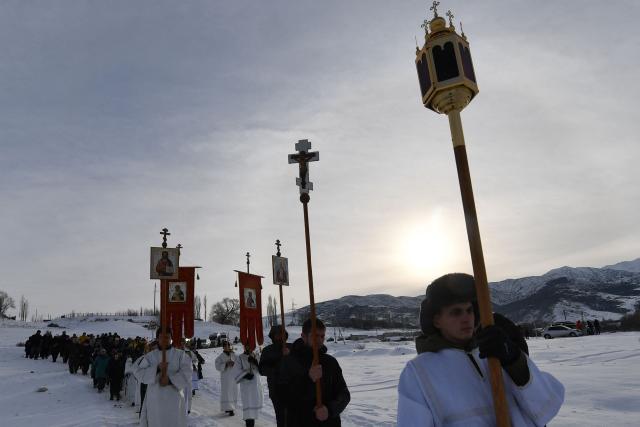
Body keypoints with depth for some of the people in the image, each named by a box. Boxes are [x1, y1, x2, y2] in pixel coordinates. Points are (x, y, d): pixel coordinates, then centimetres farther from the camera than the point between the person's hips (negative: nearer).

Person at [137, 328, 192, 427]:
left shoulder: (180, 355, 4)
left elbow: (186, 374, -7)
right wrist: (157, 368, -19)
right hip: (155, 399, 2)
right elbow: (141, 373, -4)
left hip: (174, 398, -1)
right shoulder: (150, 356, 9)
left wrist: (170, 380, -21)